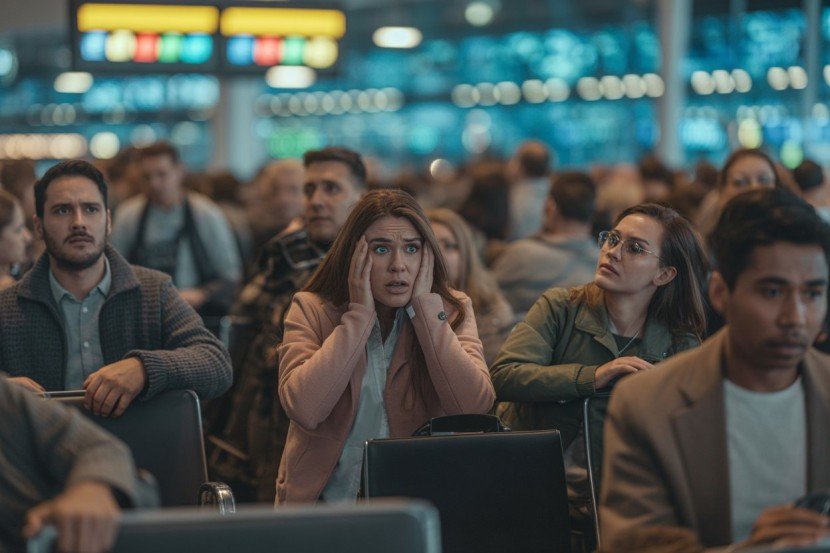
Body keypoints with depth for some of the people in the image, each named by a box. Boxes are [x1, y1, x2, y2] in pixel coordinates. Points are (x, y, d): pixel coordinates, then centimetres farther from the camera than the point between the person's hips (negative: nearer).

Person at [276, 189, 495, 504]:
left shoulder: (451, 310, 7)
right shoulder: (311, 310, 2)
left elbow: (475, 408, -11)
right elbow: (304, 410, -15)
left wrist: (425, 306, -8)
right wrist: (360, 313, -10)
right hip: (329, 499, 0)